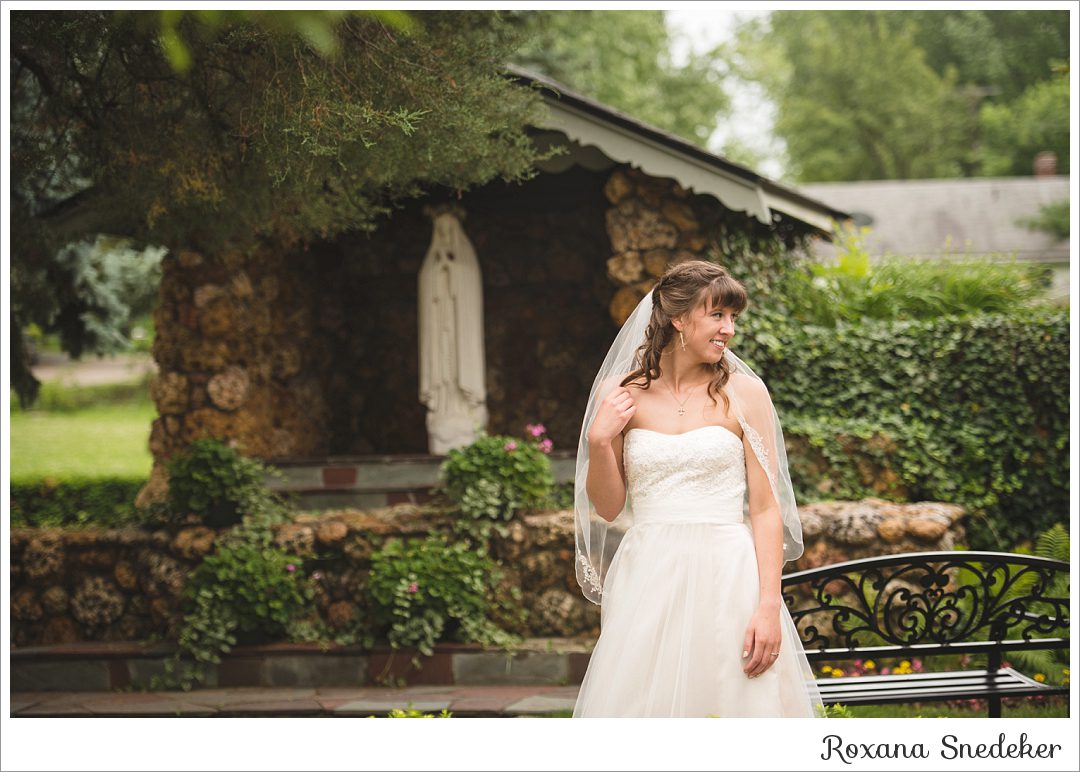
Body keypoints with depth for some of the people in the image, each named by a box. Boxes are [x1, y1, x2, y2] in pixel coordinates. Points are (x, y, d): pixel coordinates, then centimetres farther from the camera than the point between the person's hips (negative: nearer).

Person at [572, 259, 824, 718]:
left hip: (727, 578, -1)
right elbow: (609, 508, 9)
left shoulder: (743, 393, 1)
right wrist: (599, 440, -7)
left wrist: (769, 606, -11)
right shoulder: (620, 394, 5)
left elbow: (766, 508, -2)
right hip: (648, 581, 1)